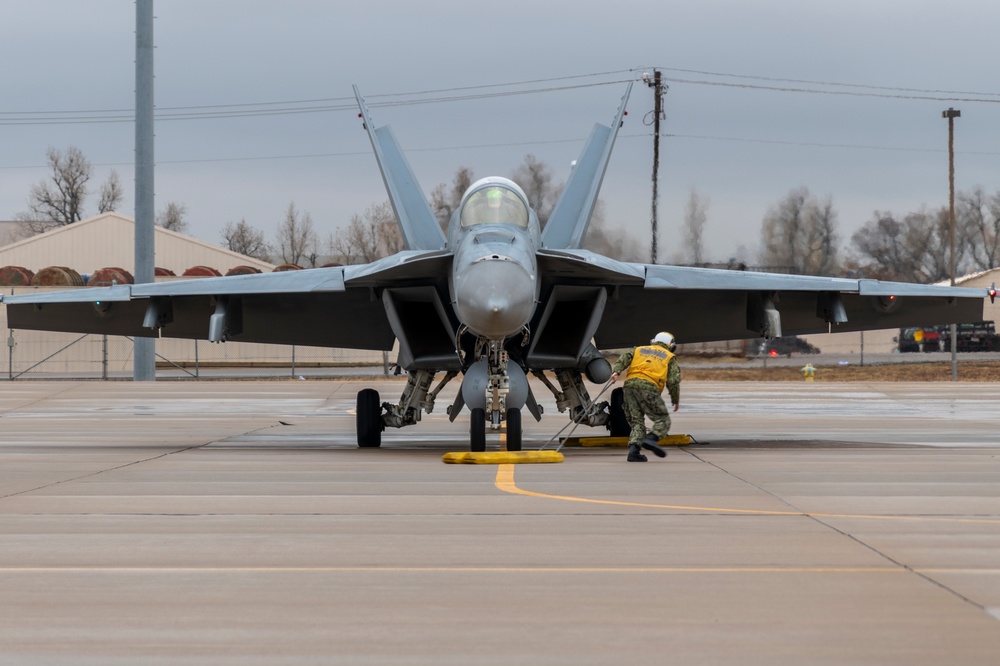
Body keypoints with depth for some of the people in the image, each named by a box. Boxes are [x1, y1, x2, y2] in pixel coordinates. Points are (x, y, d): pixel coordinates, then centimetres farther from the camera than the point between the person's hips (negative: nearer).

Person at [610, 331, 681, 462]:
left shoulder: (639, 350, 30)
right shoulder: (670, 357, 21)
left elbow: (624, 358, 10)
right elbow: (673, 380, 10)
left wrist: (616, 371, -5)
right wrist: (676, 400, 20)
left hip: (630, 385, 4)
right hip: (648, 387, -4)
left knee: (637, 422, 8)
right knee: (663, 420, 3)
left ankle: (634, 450, -10)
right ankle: (651, 439, -23)